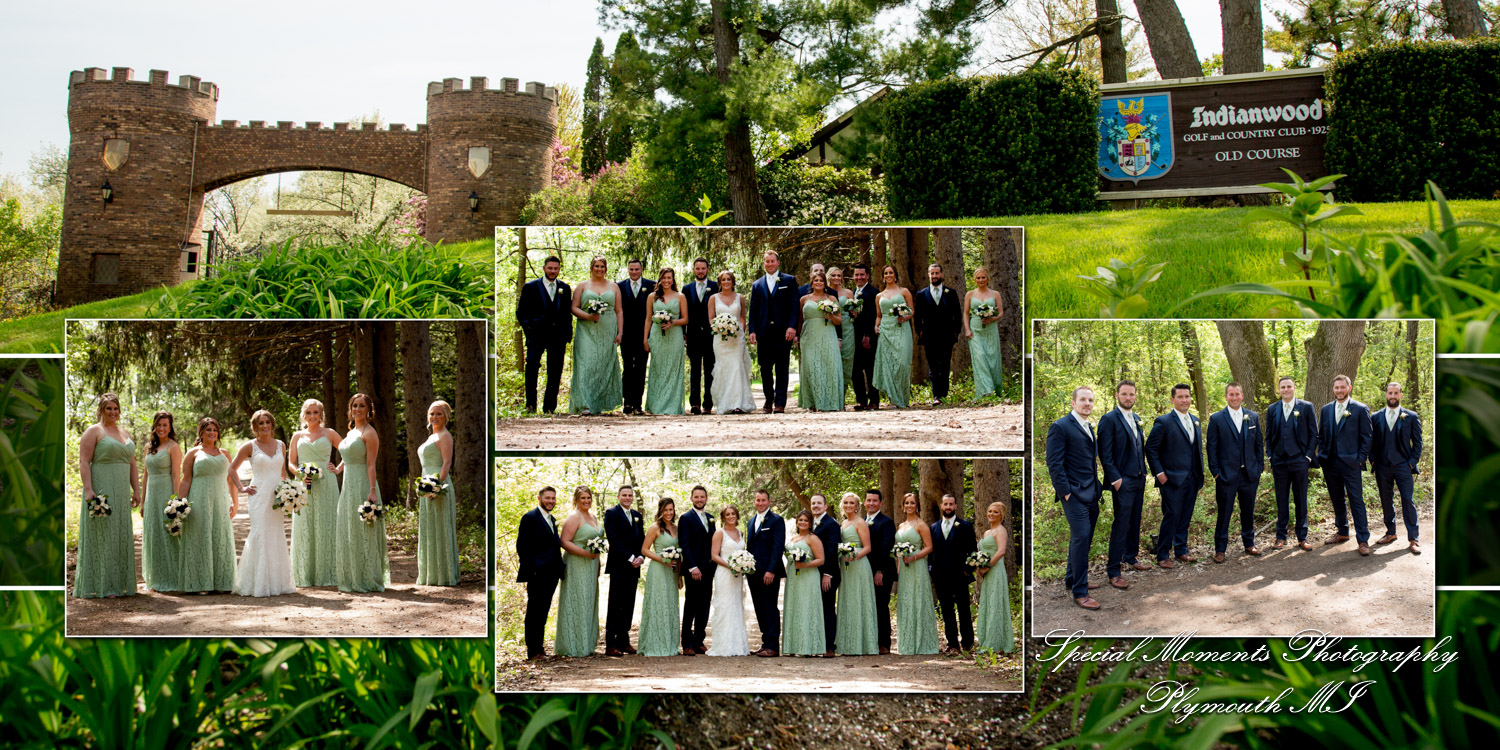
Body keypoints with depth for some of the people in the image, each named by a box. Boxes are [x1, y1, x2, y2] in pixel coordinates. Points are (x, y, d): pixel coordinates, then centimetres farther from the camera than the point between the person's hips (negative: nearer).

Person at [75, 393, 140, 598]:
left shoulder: (125, 433, 17)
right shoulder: (93, 431, -4)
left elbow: (132, 464, 19)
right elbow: (84, 462, -11)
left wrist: (136, 490, 12)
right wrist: (88, 489, -21)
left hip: (121, 493, 7)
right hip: (100, 490, -7)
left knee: (121, 536, 7)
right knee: (100, 536, -7)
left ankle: (119, 584, 12)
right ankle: (100, 587, -6)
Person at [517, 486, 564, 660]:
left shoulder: (552, 520, 17)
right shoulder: (530, 518, -8)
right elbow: (522, 546, -12)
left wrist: (559, 568, 8)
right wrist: (530, 569, -17)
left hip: (551, 574, 8)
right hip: (537, 574, -8)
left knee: (543, 612, 13)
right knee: (534, 612, -3)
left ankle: (539, 647, 20)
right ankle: (533, 651, 0)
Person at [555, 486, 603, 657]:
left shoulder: (593, 518, 15)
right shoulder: (573, 517, -10)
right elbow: (564, 542, -16)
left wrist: (597, 566, 16)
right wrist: (585, 553, -23)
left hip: (590, 566, 8)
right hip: (576, 566, -8)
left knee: (588, 603, 10)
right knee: (577, 603, -6)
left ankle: (585, 645, 16)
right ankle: (574, 647, -2)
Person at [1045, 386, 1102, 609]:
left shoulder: (1089, 428, 16)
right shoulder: (1061, 427, -10)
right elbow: (1054, 464, -14)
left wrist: (1098, 487, 12)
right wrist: (1065, 491, -16)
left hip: (1091, 494, 8)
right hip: (1074, 494, -8)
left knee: (1083, 538, 14)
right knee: (1081, 537, -11)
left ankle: (1072, 579, 28)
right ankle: (1079, 592, -6)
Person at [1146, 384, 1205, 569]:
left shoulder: (1195, 421, 13)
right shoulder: (1163, 422, -8)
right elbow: (1150, 449, -8)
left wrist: (1200, 472, 12)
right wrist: (1159, 473, -12)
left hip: (1192, 479, 6)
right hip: (1172, 478, -6)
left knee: (1185, 517, 11)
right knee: (1171, 516, -6)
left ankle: (1181, 550, 23)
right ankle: (1162, 555, 3)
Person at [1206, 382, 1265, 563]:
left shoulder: (1253, 417, 8)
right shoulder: (1216, 419, -2)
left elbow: (1259, 444, 12)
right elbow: (1212, 447, -2)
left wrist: (1259, 467, 6)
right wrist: (1215, 472, -7)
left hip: (1250, 473, 3)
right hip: (1226, 474, -3)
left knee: (1248, 511, 12)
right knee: (1224, 513, 0)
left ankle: (1249, 544, 26)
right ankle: (1220, 549, 7)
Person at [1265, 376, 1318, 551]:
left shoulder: (1306, 407, 1)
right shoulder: (1272, 409, 9)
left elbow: (1314, 434, 2)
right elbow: (1268, 436, 13)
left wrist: (1308, 456, -6)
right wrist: (1270, 456, 3)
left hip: (1299, 460, -2)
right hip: (1279, 461, 2)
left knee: (1301, 500, 4)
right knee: (1281, 501, 6)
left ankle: (1302, 537, 12)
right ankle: (1281, 537, 13)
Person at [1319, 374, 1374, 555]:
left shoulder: (1360, 409, -1)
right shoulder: (1326, 409, 12)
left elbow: (1366, 437, -1)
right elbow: (1321, 435, 17)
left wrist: (1361, 459, -7)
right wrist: (1322, 456, 7)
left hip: (1350, 462, -5)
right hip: (1330, 463, 5)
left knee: (1356, 501, -6)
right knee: (1337, 499, 13)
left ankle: (1363, 540, -3)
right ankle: (1342, 532, 26)